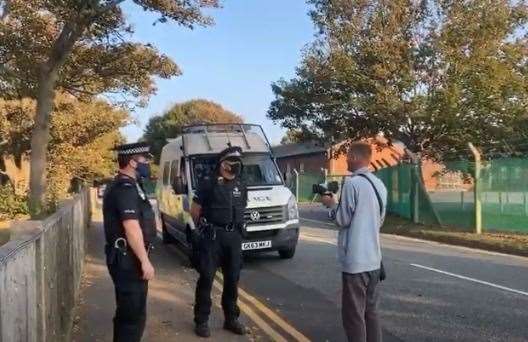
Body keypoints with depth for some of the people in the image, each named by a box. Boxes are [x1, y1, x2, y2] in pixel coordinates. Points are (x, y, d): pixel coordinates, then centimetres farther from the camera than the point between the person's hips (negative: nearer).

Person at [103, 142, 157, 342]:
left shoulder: (125, 186, 14)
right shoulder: (125, 189, -19)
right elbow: (132, 228, -26)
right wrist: (145, 261, -23)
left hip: (126, 258, 10)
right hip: (128, 260, -10)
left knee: (127, 312, 20)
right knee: (134, 314, -2)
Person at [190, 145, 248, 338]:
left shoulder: (241, 186, 10)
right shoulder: (208, 184, -6)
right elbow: (194, 210, 1)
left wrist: (236, 228, 14)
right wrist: (203, 228, 8)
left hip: (234, 237, 5)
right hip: (212, 237, -5)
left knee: (232, 279, 11)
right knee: (206, 278, 0)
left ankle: (231, 319, 24)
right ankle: (201, 321, 12)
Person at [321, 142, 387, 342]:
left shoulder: (351, 183, -15)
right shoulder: (379, 185, 10)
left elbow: (342, 220, -10)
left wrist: (331, 204, 6)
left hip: (355, 260, -8)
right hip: (374, 259, 8)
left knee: (354, 315, 1)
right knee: (371, 311, 16)